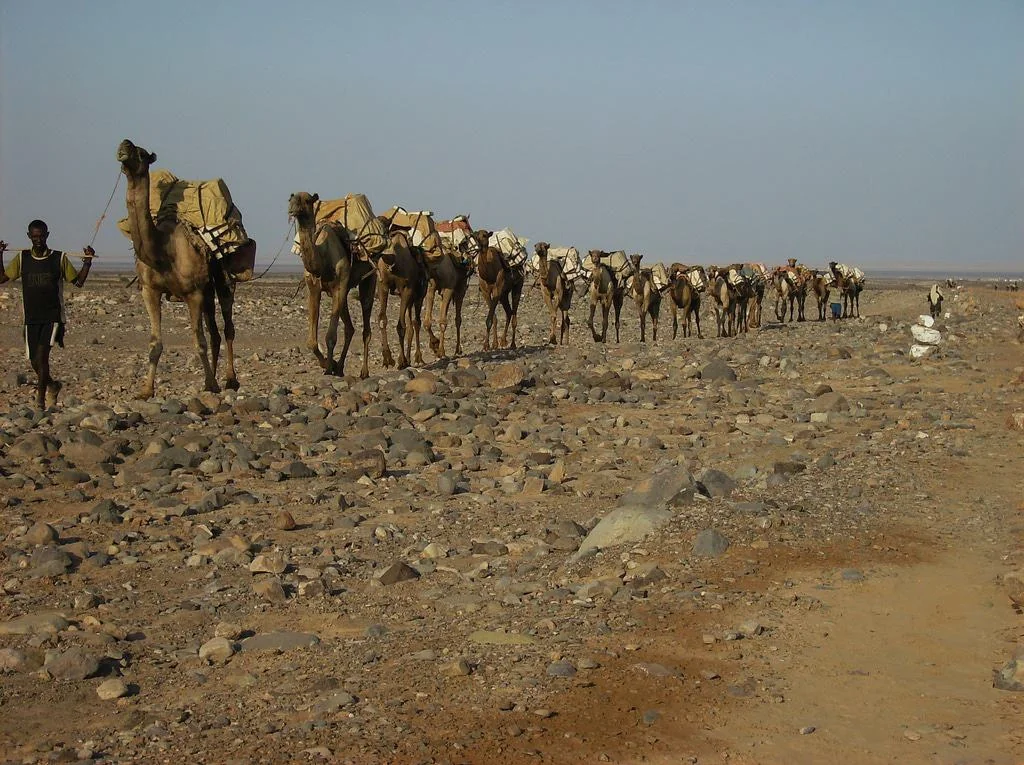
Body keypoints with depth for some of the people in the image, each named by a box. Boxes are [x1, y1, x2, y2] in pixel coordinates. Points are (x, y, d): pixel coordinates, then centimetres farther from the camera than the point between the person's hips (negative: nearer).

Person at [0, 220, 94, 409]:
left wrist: (87, 262, -6)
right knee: (35, 360, 6)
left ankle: (40, 397, -13)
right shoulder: (22, 258, 6)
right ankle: (52, 386, 34)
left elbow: (78, 281, 6)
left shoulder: (59, 258, 1)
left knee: (42, 353, -19)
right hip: (32, 318, 3)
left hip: (53, 317, -3)